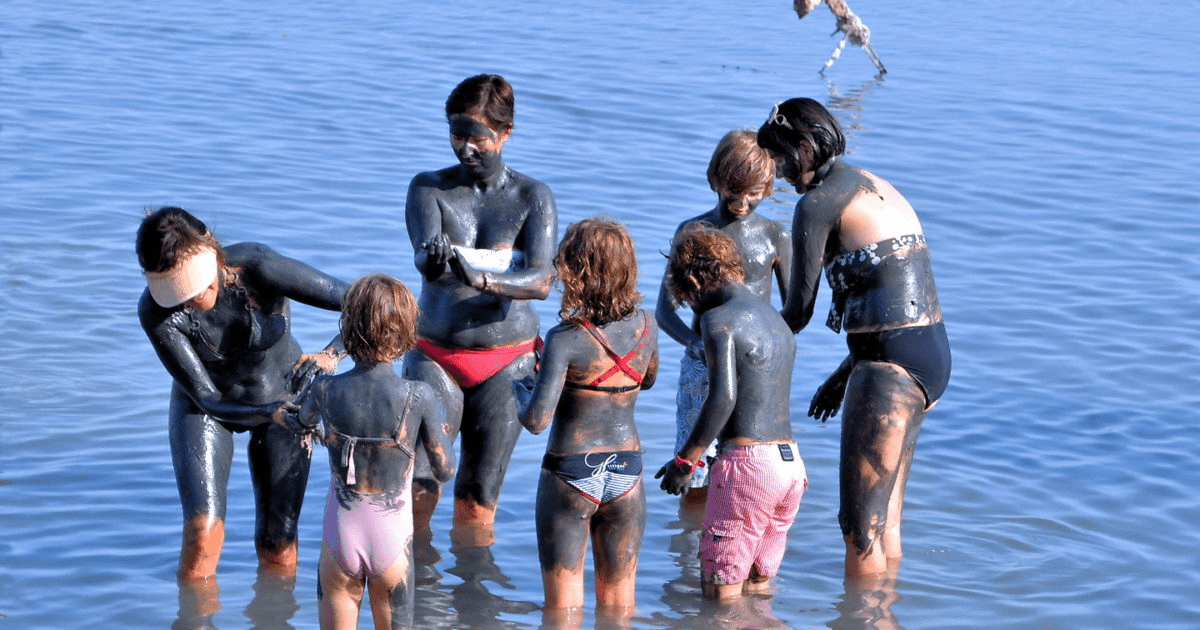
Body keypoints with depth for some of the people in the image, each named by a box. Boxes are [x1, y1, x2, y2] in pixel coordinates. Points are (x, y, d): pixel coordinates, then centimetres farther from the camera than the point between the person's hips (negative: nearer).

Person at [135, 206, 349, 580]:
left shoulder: (259, 268, -34)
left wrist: (330, 356, -49)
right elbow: (206, 399, -27)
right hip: (208, 404, 0)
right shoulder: (156, 312, -29)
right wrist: (274, 414, -44)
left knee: (278, 545, 1)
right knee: (202, 530, -16)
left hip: (283, 393, 0)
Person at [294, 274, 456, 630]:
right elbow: (445, 471, -7)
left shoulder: (324, 390, -13)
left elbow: (305, 420, 13)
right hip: (392, 541, -1)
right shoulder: (419, 397, -19)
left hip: (340, 538, 1)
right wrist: (438, 417, 9)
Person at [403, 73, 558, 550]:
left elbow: (541, 281, -19)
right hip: (436, 355, 0)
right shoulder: (429, 188, -1)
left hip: (505, 363, 0)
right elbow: (425, 254, -21)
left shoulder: (532, 197, -3)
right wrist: (435, 260, -46)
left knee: (479, 497, 5)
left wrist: (480, 278, -37)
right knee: (413, 484, -13)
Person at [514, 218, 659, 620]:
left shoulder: (566, 340, -19)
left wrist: (522, 390, -3)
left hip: (570, 472, -4)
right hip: (626, 471, 4)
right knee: (618, 599, 16)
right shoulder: (645, 327, -4)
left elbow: (536, 421, -23)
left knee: (563, 604, 8)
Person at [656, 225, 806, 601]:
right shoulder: (777, 320, 19)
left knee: (722, 597, -1)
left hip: (747, 461, -8)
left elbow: (723, 398, -18)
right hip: (792, 462, 8)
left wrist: (686, 460, -10)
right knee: (756, 592, 15)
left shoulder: (719, 319, -7)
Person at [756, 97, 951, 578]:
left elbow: (798, 311, -4)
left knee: (861, 526, -2)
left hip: (892, 366, -10)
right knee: (885, 517, 19)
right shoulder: (878, 189, 18)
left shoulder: (819, 202, -9)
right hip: (933, 354, 10)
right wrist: (846, 371, 23)